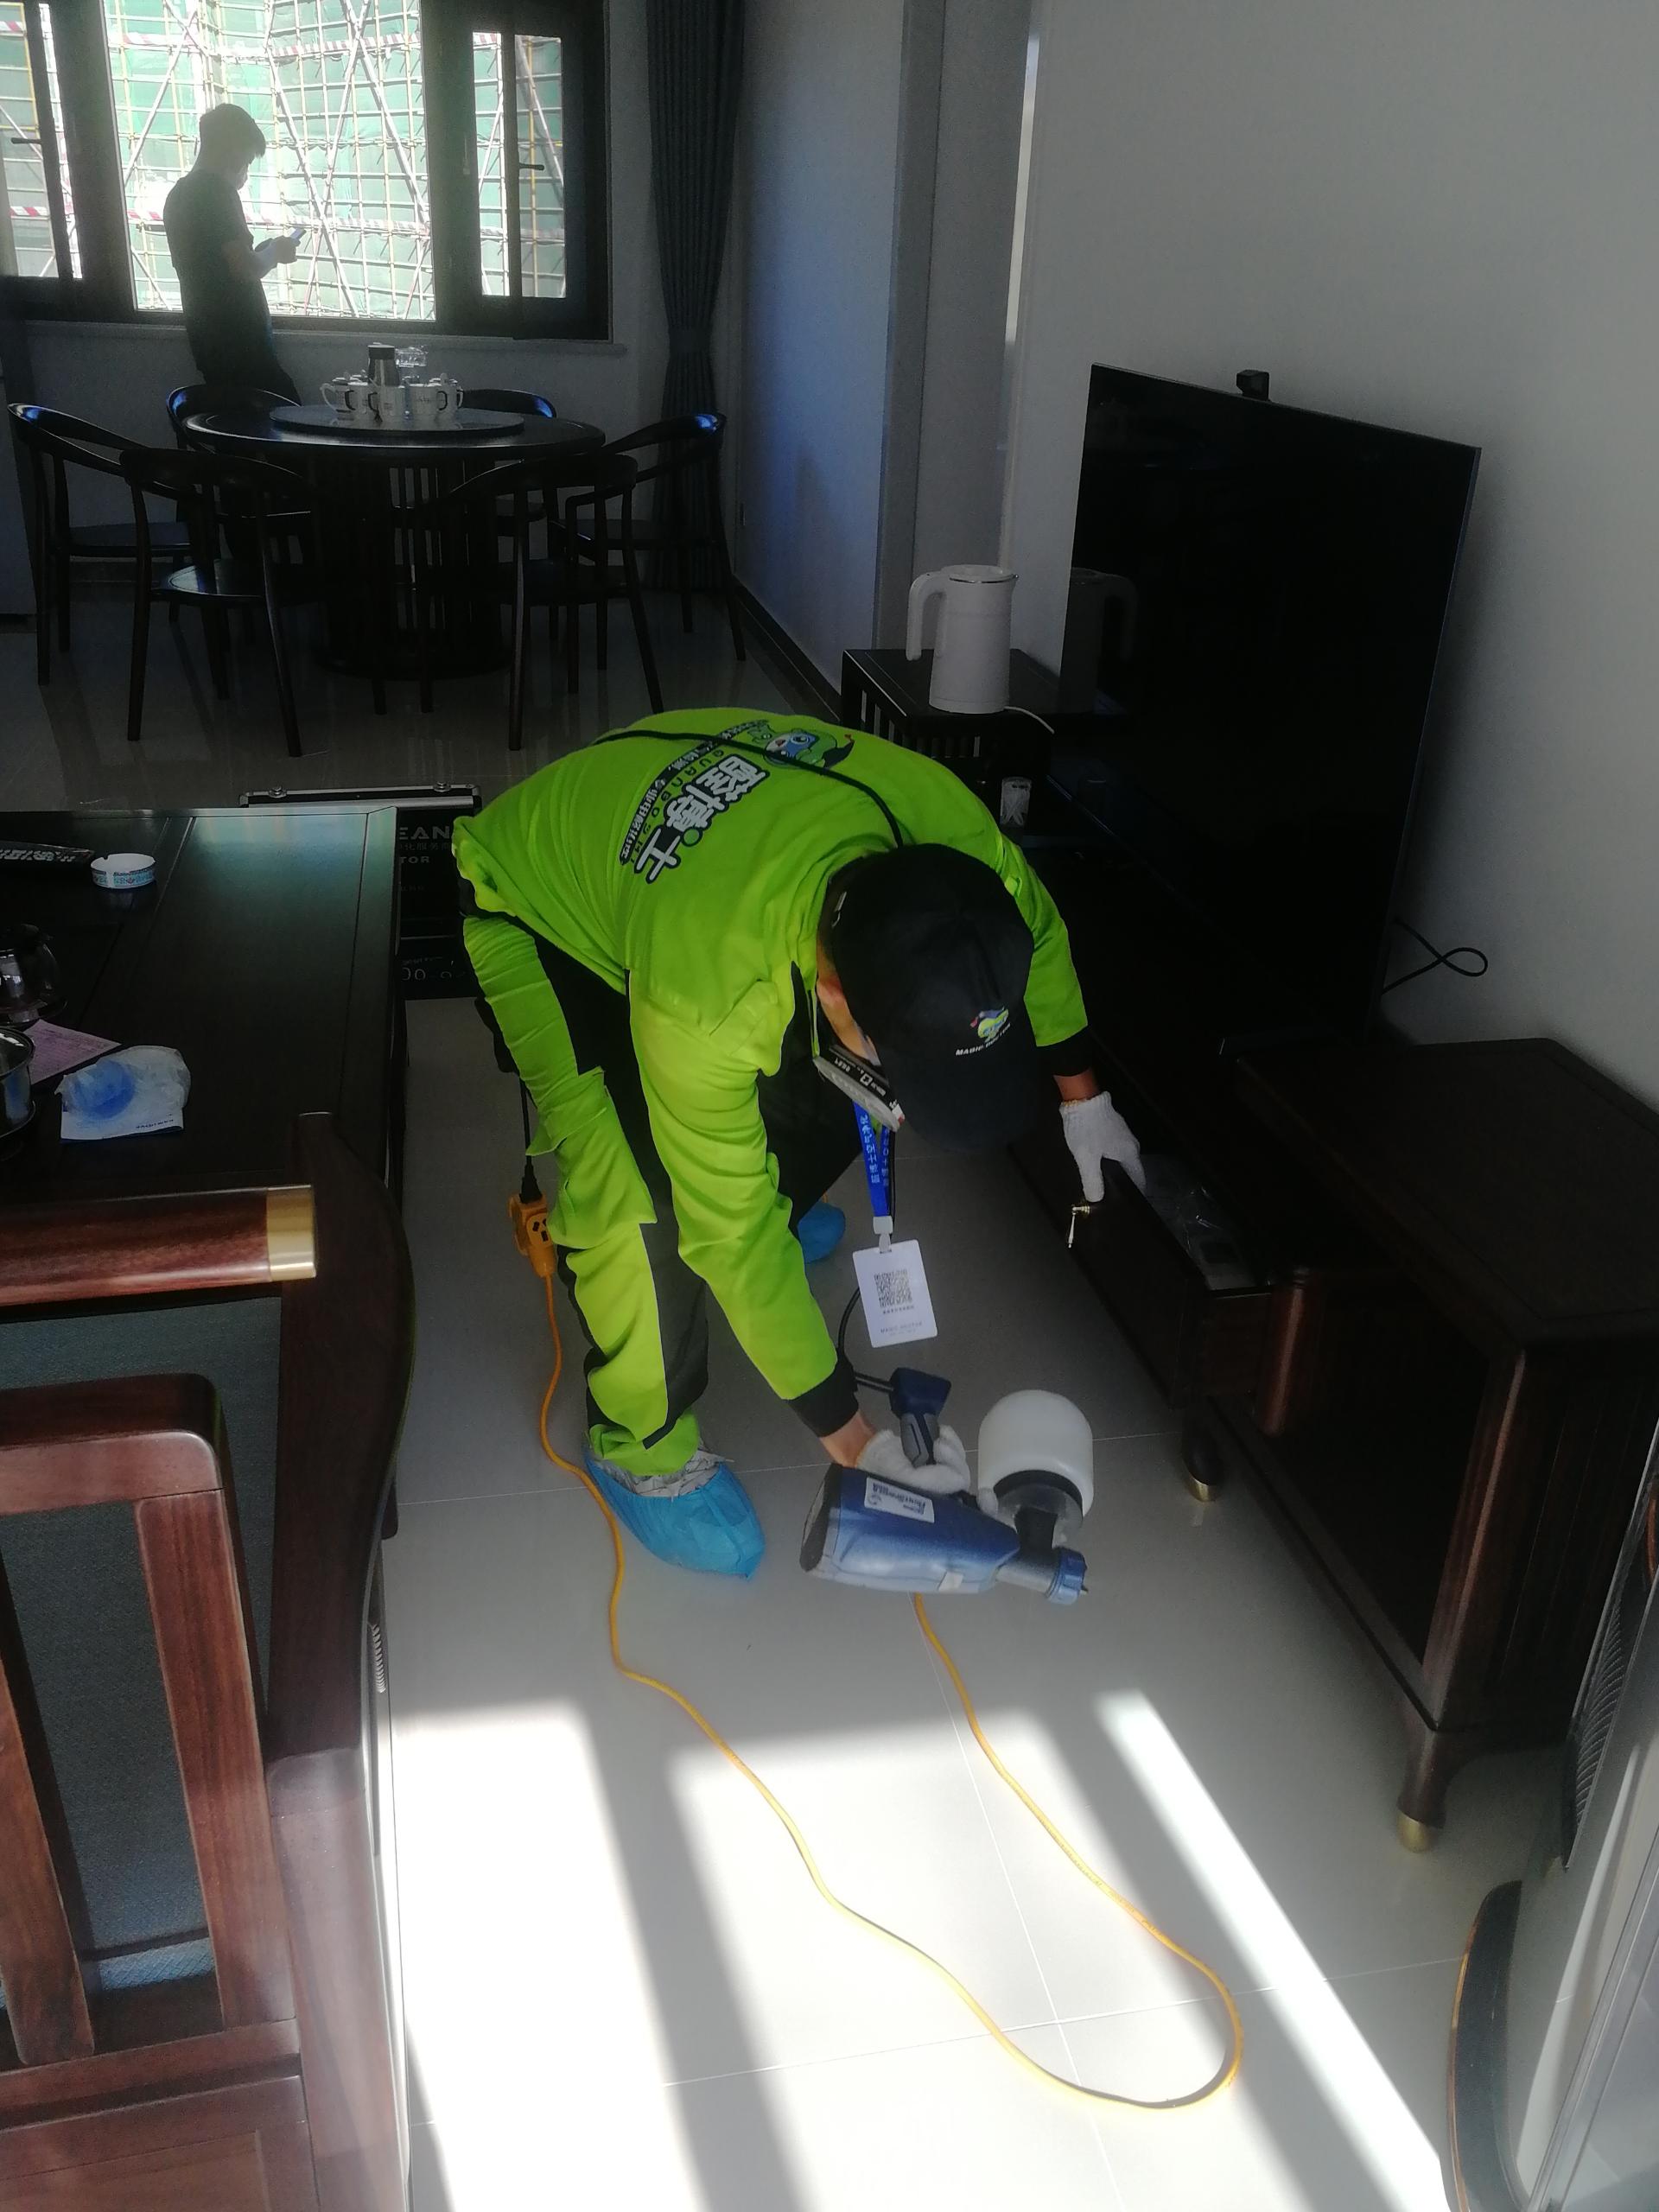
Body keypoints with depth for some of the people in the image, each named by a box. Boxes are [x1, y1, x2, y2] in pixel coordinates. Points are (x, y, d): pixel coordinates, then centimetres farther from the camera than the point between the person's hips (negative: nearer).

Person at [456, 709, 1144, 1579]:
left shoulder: (942, 819, -31)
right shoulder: (702, 989, -44)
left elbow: (1035, 927, -6)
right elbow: (732, 1231, -31)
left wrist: (1081, 1093, 5)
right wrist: (852, 1435, -23)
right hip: (530, 904, -6)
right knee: (642, 1199, -22)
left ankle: (768, 1210, 36)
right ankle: (641, 1441, 2)